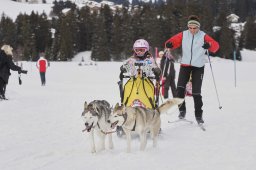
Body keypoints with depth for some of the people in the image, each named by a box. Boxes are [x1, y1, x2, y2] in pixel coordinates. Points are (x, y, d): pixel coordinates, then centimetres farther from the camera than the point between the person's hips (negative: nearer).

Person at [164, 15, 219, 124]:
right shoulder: (183, 35, 3)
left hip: (198, 67, -2)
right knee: (180, 87, -15)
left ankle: (198, 115, 11)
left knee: (196, 92, -1)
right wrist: (169, 45, -20)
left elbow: (216, 45, -9)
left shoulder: (203, 36, -3)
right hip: (185, 65, 2)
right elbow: (173, 41, 3)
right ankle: (182, 110, 1)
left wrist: (210, 45, -31)